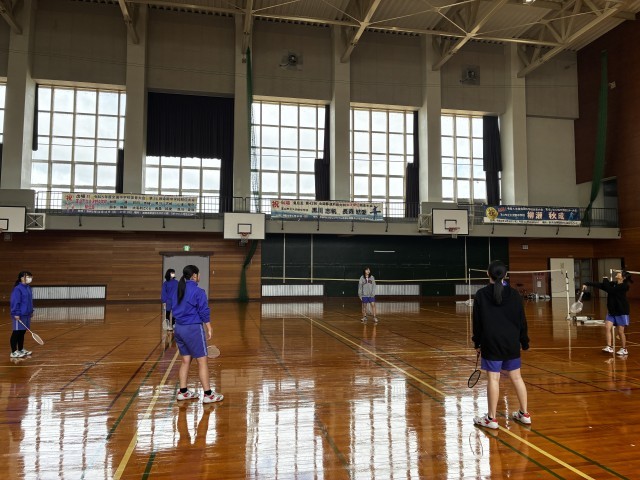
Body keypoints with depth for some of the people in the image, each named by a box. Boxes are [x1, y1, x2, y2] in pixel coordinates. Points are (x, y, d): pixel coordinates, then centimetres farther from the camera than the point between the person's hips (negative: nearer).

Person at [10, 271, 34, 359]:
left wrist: (31, 311, 17)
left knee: (22, 332, 15)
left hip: (26, 314, 8)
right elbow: (15, 302, -18)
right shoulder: (17, 289, -15)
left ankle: (21, 350, 25)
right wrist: (16, 313, -20)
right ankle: (14, 352, 4)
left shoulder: (28, 288, 11)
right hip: (19, 315, -8)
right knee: (16, 333, -2)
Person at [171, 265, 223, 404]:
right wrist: (209, 329, -6)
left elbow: (175, 310, 16)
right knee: (202, 361, -2)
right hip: (193, 329, -8)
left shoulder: (178, 291, 9)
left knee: (186, 360, 16)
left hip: (179, 328, 8)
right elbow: (204, 313, -13)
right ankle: (208, 394, 2)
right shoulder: (198, 292, -13)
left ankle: (183, 392, 20)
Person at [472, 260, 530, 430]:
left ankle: (491, 418, 5)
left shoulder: (481, 295, -5)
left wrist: (477, 343, 6)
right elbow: (522, 321, 3)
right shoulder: (514, 294, 1)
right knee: (516, 377, 13)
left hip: (491, 343, -3)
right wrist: (524, 342, 12)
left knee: (493, 379, -1)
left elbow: (477, 322, -3)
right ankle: (524, 414, 24)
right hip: (512, 343, 3)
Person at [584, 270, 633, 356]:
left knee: (620, 331, 0)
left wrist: (605, 280, -11)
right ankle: (609, 347, -5)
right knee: (607, 327, -7)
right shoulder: (612, 284, 5)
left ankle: (624, 349, 16)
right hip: (612, 311, 6)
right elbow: (600, 285, 1)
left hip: (621, 312, -6)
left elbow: (610, 290, -23)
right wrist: (587, 284, -9)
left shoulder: (624, 286, -15)